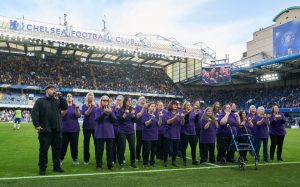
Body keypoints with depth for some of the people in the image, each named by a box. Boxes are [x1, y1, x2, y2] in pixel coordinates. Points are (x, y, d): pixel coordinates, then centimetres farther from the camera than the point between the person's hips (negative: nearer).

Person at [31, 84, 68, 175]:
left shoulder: (57, 100, 15)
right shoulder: (40, 101, 2)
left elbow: (65, 107, 2)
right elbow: (34, 113, -5)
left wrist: (60, 97, -5)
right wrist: (37, 125, -14)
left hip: (57, 130, 4)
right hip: (45, 130, -4)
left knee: (57, 149, 10)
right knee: (43, 150, 1)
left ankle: (57, 166, 21)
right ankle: (42, 168, 10)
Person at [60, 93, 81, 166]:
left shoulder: (75, 106, 6)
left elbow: (78, 115, -7)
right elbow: (61, 115, -14)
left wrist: (77, 109, -25)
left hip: (74, 128, 1)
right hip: (65, 129, -1)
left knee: (74, 144, 3)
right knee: (63, 144, 0)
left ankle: (75, 159, 14)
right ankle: (61, 159, 15)